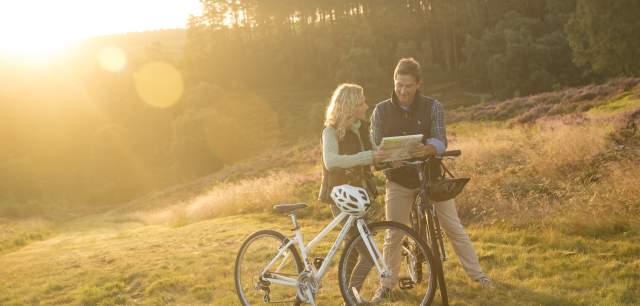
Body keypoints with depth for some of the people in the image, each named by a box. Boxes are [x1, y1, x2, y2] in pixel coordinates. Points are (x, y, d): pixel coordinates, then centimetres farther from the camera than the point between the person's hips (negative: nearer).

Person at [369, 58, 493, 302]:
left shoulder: (433, 107, -8)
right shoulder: (381, 111, -6)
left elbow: (441, 141, -17)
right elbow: (375, 148, -9)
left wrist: (427, 149, -41)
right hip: (399, 181, 0)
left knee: (454, 228, 5)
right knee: (392, 236, 4)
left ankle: (477, 274, 21)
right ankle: (386, 284, 20)